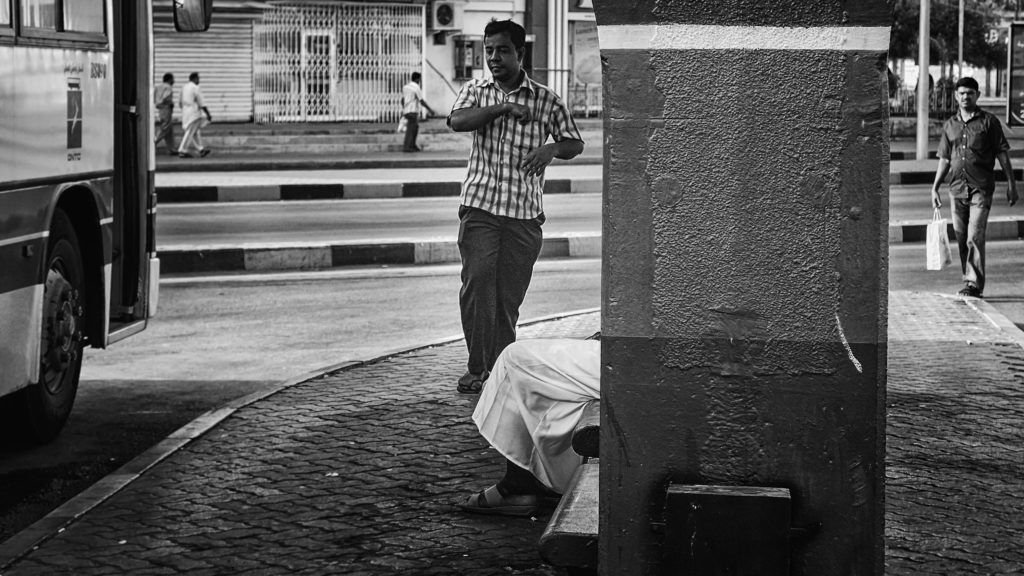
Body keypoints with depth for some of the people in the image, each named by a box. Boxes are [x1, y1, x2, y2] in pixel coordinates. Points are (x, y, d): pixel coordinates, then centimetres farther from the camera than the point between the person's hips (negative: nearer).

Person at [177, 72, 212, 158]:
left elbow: (181, 103, 17)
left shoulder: (184, 88, 12)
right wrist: (208, 114, -7)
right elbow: (201, 103, -12)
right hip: (194, 113, -9)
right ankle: (182, 151, -8)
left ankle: (200, 150, 17)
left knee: (195, 133, 13)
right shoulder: (195, 88, -12)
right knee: (190, 133, -6)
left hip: (185, 112, 9)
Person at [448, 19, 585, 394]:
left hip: (525, 212, 0)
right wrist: (502, 108, -17)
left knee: (509, 296, 2)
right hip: (479, 206, 0)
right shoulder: (475, 91, 10)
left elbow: (575, 143, 10)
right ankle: (477, 368, -9)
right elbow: (457, 121, -10)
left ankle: (499, 370, 12)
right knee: (477, 283, -14)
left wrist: (551, 149, -11)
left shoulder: (545, 100, 8)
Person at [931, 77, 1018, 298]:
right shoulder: (950, 125, 13)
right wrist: (934, 188, 13)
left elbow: (1003, 154, 2)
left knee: (975, 238, -13)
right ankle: (969, 280, 19)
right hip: (957, 189, 5)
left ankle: (974, 285, -14)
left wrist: (1011, 184, -2)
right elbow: (944, 159, 18)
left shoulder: (989, 122, 1)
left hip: (981, 188, -5)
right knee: (961, 239, 8)